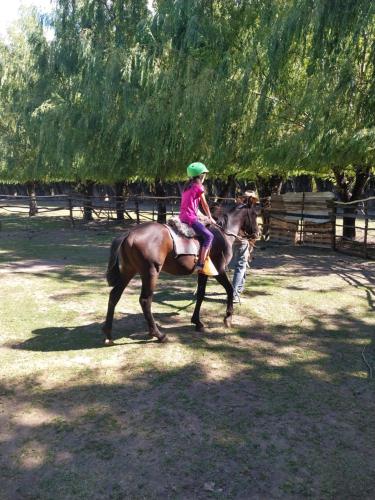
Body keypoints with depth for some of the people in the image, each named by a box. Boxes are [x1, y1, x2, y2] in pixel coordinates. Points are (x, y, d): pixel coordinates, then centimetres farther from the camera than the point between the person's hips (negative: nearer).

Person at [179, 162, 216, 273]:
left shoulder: (187, 187, 19)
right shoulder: (199, 187, -3)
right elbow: (204, 204, 4)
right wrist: (210, 218, 16)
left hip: (183, 217, 9)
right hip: (191, 218, -9)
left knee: (204, 236, 18)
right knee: (209, 236, -11)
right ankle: (201, 264, -21)